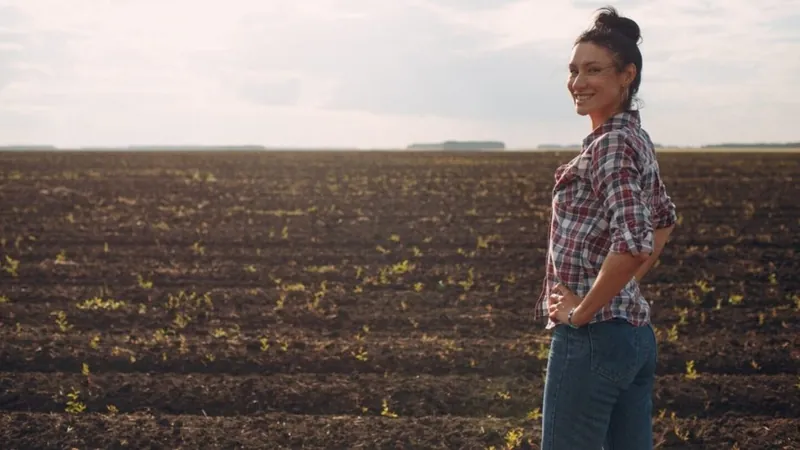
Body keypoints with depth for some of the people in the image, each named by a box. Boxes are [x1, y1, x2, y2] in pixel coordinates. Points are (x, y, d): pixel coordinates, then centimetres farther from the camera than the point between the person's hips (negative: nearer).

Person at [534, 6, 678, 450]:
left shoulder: (610, 146, -16)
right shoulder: (635, 138, 12)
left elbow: (633, 242, -29)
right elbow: (664, 218, 27)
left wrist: (583, 310, -18)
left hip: (591, 335, -9)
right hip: (636, 332, 10)